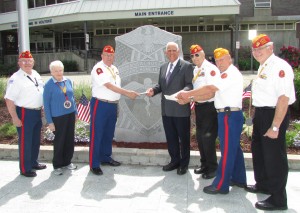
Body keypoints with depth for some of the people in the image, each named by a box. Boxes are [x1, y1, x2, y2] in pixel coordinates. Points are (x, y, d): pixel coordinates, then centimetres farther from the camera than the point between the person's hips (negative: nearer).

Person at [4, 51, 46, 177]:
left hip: (37, 112, 8)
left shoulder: (36, 75, 8)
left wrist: (42, 109, 15)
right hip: (24, 113, -7)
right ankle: (25, 169, 17)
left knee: (36, 140, 19)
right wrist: (15, 118, -19)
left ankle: (33, 163, 37)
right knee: (25, 142, 3)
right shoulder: (15, 78, -15)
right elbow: (9, 100, -17)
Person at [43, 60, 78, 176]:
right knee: (59, 141, 6)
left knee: (70, 140, 14)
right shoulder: (49, 85, -11)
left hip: (70, 115, 5)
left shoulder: (68, 81, 3)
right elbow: (46, 104, -8)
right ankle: (57, 165, 23)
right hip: (58, 117, -5)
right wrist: (50, 122, -10)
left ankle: (67, 162, 31)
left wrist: (75, 112, 13)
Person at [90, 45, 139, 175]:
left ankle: (105, 157, 32)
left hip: (113, 105, 8)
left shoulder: (114, 69, 13)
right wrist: (128, 93, -27)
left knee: (109, 133, 16)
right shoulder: (98, 68, -13)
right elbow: (109, 86, -22)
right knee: (97, 135, -2)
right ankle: (94, 164, 5)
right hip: (100, 105, -8)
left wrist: (116, 104, 11)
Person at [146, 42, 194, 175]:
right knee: (170, 137, 15)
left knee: (183, 137, 7)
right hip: (166, 109, 6)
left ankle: (184, 163, 22)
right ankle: (175, 160, 31)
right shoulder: (163, 67, 15)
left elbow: (190, 84, -13)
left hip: (181, 109, -6)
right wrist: (153, 90, -4)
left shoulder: (187, 66, -6)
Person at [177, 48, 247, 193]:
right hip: (228, 115, 10)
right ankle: (238, 178, 29)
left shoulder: (231, 73, -12)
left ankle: (220, 185, 2)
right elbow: (211, 93, 14)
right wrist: (189, 98, 4)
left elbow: (210, 88, -21)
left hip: (229, 115, -10)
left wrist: (188, 94, -14)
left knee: (227, 150, -5)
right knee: (233, 147, 17)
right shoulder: (226, 74, 20)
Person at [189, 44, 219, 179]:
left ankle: (212, 168, 13)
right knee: (199, 137, 15)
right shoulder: (195, 70, 12)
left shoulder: (211, 69, -14)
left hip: (209, 107, -8)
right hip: (199, 106, 9)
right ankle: (204, 164, 32)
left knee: (207, 138, -3)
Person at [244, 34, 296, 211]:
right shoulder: (263, 67, 11)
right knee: (258, 150, 22)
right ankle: (263, 184, 44)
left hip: (274, 114, -10)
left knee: (274, 156, 0)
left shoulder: (280, 67, -19)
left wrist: (275, 127, -26)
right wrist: (257, 115, 18)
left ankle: (278, 200, 16)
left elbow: (284, 98, -25)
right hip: (261, 113, 10)